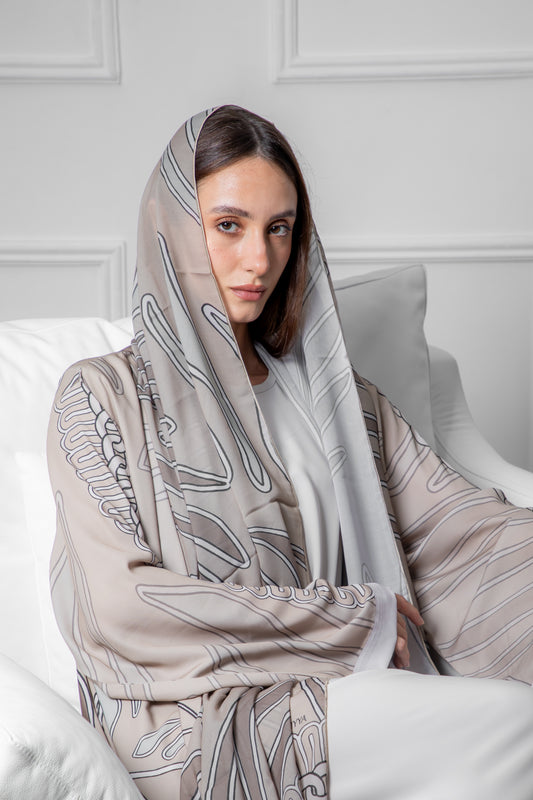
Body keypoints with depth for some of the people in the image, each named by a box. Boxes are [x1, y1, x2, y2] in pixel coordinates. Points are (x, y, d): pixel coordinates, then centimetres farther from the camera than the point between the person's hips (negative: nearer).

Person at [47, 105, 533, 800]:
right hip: (195, 712, -5)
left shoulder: (328, 387, 14)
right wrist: (355, 620, -10)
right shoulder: (102, 396, -1)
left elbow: (450, 513, 4)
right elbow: (124, 607, -11)